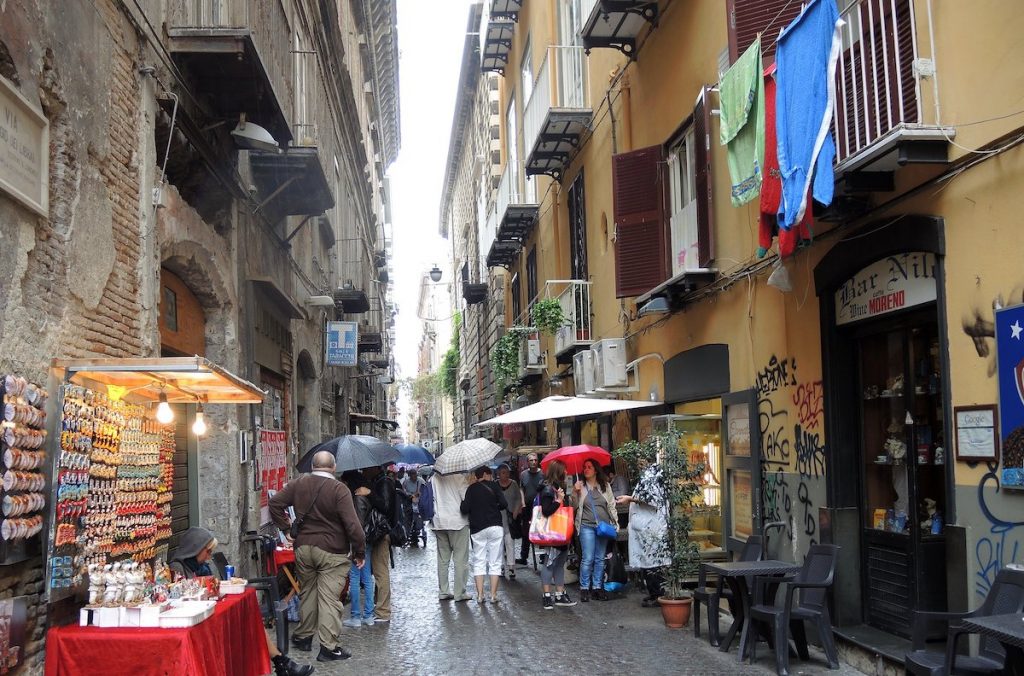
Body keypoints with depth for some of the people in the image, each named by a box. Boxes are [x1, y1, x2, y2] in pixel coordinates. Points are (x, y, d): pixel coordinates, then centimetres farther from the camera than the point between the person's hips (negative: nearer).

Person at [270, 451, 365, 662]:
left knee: (307, 593, 20)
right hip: (332, 552, -5)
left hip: (303, 547, 5)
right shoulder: (339, 489, -14)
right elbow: (352, 524, -17)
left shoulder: (298, 484, 3)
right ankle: (328, 647, -1)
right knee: (329, 598, -2)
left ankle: (303, 637, 31)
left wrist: (284, 527, 11)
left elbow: (275, 502, 5)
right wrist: (359, 552, -8)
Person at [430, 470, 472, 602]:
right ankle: (459, 593, 1)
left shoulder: (433, 478, 3)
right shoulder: (459, 477, -13)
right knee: (460, 559, 1)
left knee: (443, 559, 13)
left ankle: (443, 591, 16)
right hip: (458, 522, -5)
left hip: (439, 523, 5)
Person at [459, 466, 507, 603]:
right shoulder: (493, 486, 0)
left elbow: (464, 509, -7)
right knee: (494, 562, 4)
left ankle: (480, 595, 4)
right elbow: (504, 504, -8)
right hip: (495, 527, -1)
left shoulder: (471, 489, 2)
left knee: (479, 561, 8)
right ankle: (493, 595, 2)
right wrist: (494, 507, 11)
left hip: (477, 529, 1)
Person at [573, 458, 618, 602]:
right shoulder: (581, 486, 3)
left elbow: (611, 504, 12)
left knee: (600, 559, 7)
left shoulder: (605, 486, 10)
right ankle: (584, 588, 3)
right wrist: (576, 493, -15)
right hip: (587, 526, -3)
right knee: (588, 559, -6)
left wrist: (615, 522, 6)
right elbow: (575, 505, -1)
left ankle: (597, 587, 15)